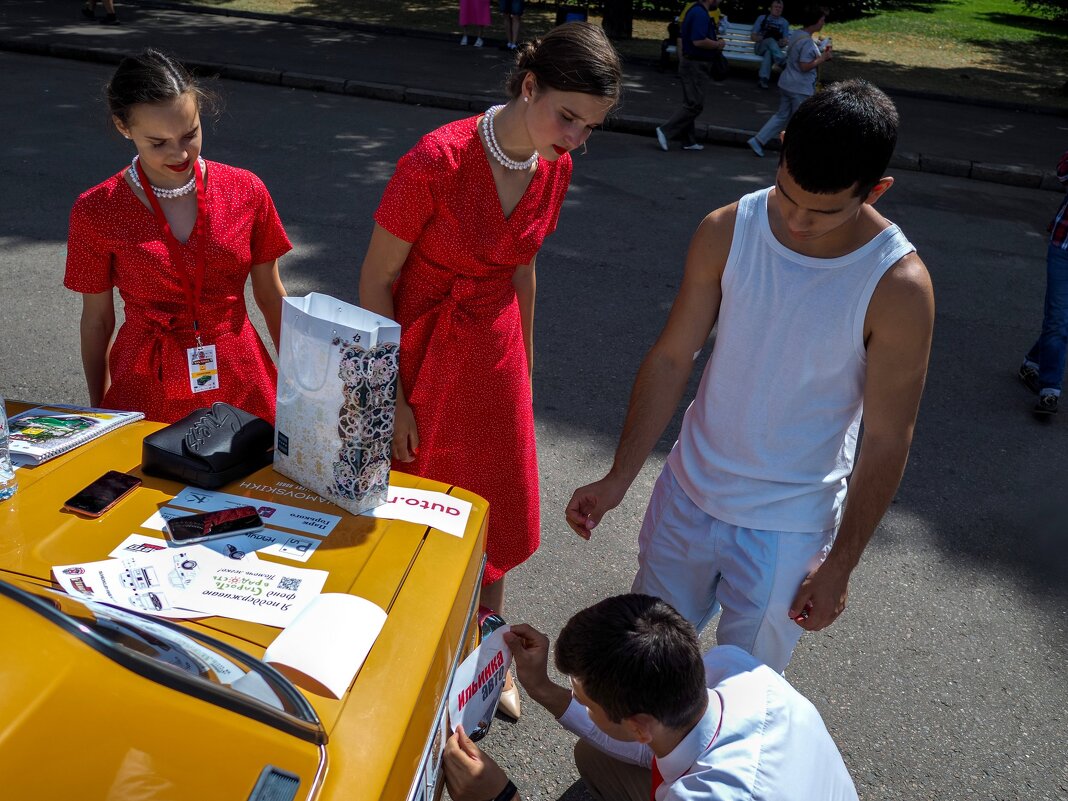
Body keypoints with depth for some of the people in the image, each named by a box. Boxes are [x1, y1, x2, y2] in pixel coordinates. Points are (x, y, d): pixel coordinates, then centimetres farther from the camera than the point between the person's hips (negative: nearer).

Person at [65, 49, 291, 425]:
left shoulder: (246, 192, -5)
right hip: (148, 391, -1)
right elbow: (96, 320, 1)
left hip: (240, 382, 1)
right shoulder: (96, 212, -8)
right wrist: (97, 410, 8)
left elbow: (271, 295, 3)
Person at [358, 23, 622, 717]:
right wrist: (391, 396, -14)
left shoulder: (555, 167, -5)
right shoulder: (436, 161, -25)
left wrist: (524, 368, 15)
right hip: (420, 355, -5)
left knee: (501, 515, 16)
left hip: (495, 354, 6)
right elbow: (376, 282, -17)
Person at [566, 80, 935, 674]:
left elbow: (886, 442, -13)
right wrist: (617, 480, -8)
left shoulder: (898, 288, -20)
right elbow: (671, 358, -6)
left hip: (788, 526, -3)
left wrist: (839, 566, -7)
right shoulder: (727, 231, -12)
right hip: (688, 492, 3)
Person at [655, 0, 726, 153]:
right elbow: (699, 41, -28)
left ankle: (689, 141, 17)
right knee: (695, 105, -8)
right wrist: (718, 44, -13)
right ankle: (666, 131, -8)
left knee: (691, 104, 13)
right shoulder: (700, 14, -19)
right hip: (695, 66, -11)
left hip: (693, 64, 11)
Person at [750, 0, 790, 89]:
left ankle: (763, 78, -55)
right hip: (760, 47, -1)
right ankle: (784, 63, -57)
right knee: (771, 40, -37)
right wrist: (759, 38, -15)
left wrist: (783, 42, -15)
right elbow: (752, 36, 8)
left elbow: (786, 40, 10)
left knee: (769, 52, -38)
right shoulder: (762, 18, 11)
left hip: (774, 48, 1)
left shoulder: (784, 22, 14)